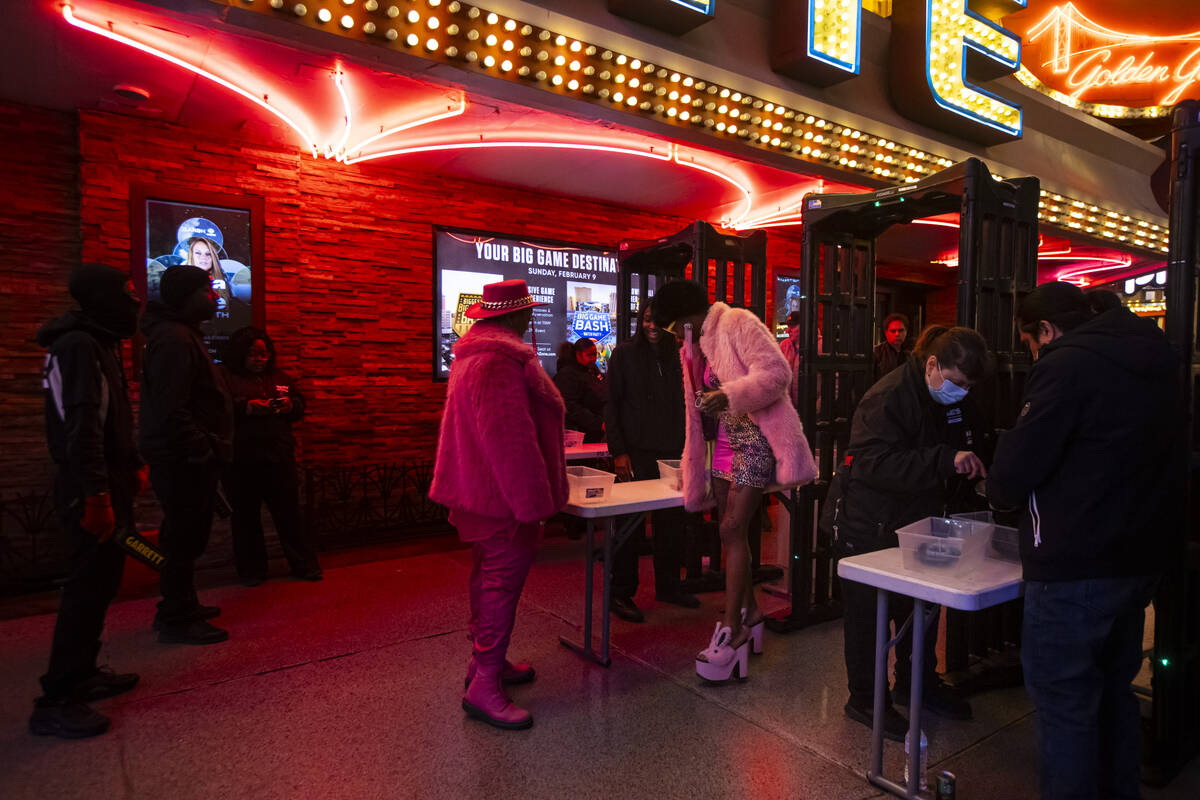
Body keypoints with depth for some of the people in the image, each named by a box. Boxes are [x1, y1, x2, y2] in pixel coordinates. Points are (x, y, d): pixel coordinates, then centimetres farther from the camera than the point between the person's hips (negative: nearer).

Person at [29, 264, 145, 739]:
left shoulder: (99, 345, 16)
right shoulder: (78, 346, -15)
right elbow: (80, 427, -23)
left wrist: (132, 466, 19)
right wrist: (95, 494, -25)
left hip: (106, 483, 10)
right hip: (90, 490, -10)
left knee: (101, 580, 15)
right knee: (89, 585, -6)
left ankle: (81, 674, 28)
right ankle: (56, 701, 2)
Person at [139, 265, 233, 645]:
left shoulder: (182, 334, 17)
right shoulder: (174, 339, -17)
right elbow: (171, 410, -25)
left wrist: (208, 449, 18)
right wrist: (203, 452, -20)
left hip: (187, 458, 11)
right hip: (184, 460, -11)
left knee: (185, 536, 18)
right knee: (185, 538, -2)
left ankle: (180, 607, 31)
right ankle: (178, 620, 9)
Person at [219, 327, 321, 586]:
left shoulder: (279, 377, 16)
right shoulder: (225, 376, 2)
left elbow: (300, 405, 18)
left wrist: (290, 405, -4)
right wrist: (246, 407, -22)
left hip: (279, 457, 3)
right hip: (242, 460, -3)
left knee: (289, 511, 5)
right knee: (246, 516, 6)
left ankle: (304, 565, 14)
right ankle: (252, 571, 19)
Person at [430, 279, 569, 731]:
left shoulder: (474, 356, 16)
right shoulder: (500, 364, -21)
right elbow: (510, 440, -27)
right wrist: (532, 502, -23)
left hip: (479, 491, 11)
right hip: (502, 493, -11)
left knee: (490, 575, 19)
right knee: (503, 580, -4)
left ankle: (485, 659, 33)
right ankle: (484, 686, 3)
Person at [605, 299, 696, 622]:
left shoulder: (676, 357, 11)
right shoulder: (625, 354, 0)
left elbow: (683, 406, 15)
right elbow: (611, 405, -3)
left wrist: (686, 447, 7)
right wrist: (618, 451, -11)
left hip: (671, 452, 4)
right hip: (635, 452, -4)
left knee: (672, 520, 10)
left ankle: (668, 585, 26)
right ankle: (621, 593, 11)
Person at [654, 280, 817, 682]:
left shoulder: (737, 323, -9)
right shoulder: (691, 349, 18)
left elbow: (777, 371, -19)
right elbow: (696, 408, 23)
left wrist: (728, 395, -30)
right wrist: (693, 470, 23)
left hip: (757, 440, -9)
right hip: (726, 442, 9)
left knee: (732, 531, -11)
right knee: (732, 532, 11)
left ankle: (732, 632, -2)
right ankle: (749, 612, 27)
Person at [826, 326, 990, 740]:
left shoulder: (942, 401, 6)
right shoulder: (887, 398, -23)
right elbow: (876, 464, -34)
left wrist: (969, 467, 4)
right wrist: (946, 460, -39)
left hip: (912, 523, 9)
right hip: (868, 528, -9)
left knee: (922, 608, 19)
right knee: (868, 613, 4)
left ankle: (917, 683, 39)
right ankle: (864, 698, 21)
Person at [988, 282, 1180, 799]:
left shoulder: (1067, 365, -16)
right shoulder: (1156, 360, 11)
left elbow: (1012, 478, -18)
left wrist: (999, 489, 3)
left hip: (1074, 567, -9)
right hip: (1140, 558, 9)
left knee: (1065, 704, 2)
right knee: (1113, 690, 22)